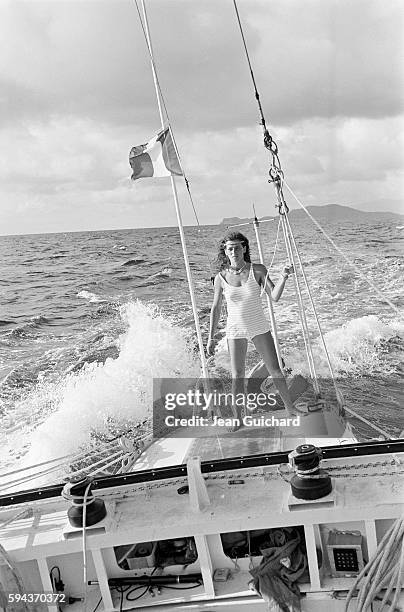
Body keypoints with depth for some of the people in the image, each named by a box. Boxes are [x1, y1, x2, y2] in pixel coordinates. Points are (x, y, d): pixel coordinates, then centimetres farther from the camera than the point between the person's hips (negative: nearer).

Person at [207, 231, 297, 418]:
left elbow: (275, 296, -14)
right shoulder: (221, 278, -6)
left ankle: (289, 407, 28)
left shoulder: (258, 270, -8)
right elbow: (216, 309, 3)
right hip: (235, 331, 0)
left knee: (275, 370, 8)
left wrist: (283, 277, -31)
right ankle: (238, 419, 16)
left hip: (259, 328, 0)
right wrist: (211, 338, 3)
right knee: (237, 377, 1)